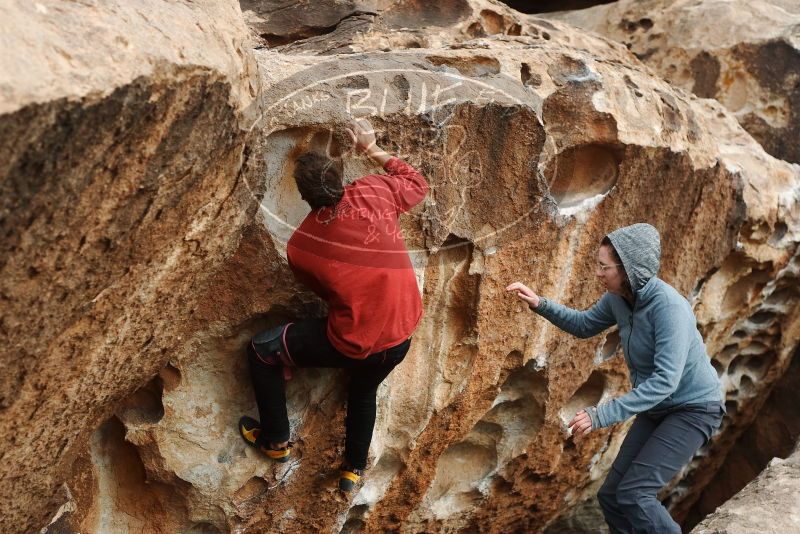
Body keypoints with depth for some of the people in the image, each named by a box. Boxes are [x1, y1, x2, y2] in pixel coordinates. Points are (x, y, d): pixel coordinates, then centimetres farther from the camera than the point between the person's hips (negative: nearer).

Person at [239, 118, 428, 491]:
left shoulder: (300, 245, -12)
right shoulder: (374, 192, -11)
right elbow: (418, 184, 12)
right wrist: (372, 149, 19)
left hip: (353, 344, -4)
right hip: (400, 339, 4)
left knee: (260, 350, 15)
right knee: (364, 390, 37)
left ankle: (276, 441, 30)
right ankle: (354, 470, 52)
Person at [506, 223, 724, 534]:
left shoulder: (669, 307, -32)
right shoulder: (618, 297, -6)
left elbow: (665, 381, -36)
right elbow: (583, 326, 12)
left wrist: (601, 416, -38)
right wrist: (540, 304, -5)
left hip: (693, 409, -8)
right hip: (657, 408, 8)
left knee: (633, 495, -19)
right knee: (611, 496, 4)